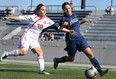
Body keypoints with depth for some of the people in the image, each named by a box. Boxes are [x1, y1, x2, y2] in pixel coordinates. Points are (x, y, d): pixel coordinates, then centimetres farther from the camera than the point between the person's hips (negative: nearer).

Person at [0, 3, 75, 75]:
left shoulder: (47, 21, 0)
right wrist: (8, 18, -7)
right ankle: (6, 54, 1)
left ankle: (42, 69, -5)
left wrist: (69, 31, -6)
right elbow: (20, 17, -8)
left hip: (35, 39, 6)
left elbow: (58, 27, -1)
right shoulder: (33, 17, -10)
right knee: (23, 52, -18)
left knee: (40, 52, -6)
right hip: (27, 37, -5)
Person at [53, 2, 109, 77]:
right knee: (71, 59, 11)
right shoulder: (64, 19, -9)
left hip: (80, 38, 5)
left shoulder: (75, 15, 8)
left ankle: (100, 70, -8)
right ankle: (57, 60, 37)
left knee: (90, 54, -7)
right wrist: (63, 25, -28)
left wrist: (84, 20, 20)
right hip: (71, 40, -4)